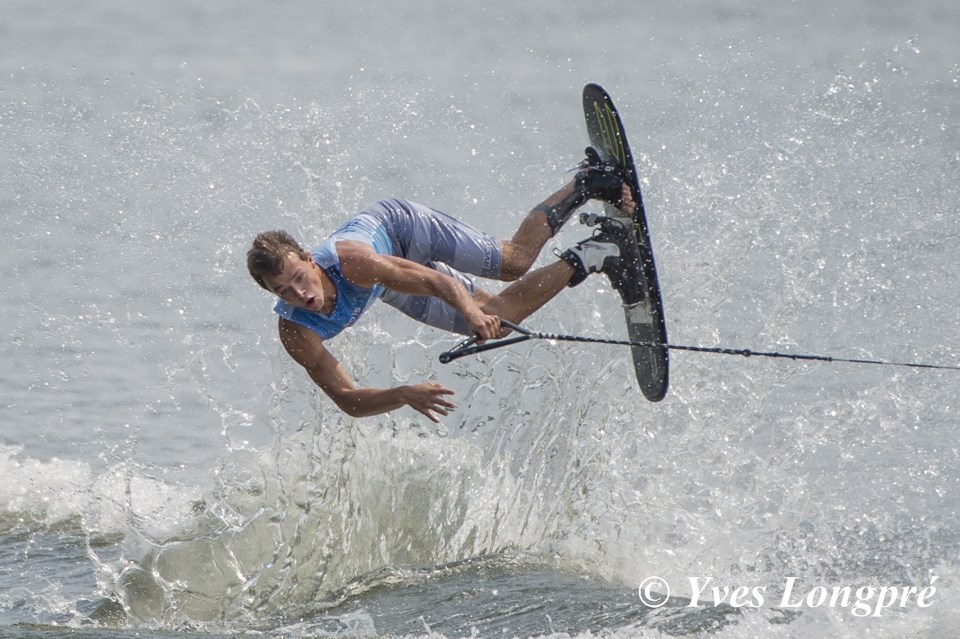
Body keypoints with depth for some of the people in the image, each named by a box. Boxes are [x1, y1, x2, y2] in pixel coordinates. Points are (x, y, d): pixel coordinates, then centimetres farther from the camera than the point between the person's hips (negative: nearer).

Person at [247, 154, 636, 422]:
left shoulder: (348, 260, -45)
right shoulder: (296, 334, -36)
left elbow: (436, 280, -38)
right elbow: (348, 400, -30)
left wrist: (472, 312, -57)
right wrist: (402, 396, -49)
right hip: (389, 289, 4)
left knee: (515, 261, 7)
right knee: (494, 317, 11)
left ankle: (587, 185, 32)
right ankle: (581, 262, 31)